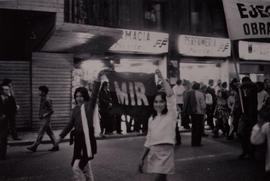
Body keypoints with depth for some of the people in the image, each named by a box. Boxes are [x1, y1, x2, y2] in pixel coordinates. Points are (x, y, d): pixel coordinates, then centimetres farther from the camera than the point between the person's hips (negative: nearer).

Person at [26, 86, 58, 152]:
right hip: (44, 119, 10)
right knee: (49, 132, 12)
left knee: (40, 132, -5)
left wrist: (44, 115, -16)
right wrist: (40, 114, 10)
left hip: (46, 119, -10)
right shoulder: (42, 98, 10)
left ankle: (34, 147, 0)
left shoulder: (47, 100, -18)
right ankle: (55, 146, 17)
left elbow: (51, 111, -17)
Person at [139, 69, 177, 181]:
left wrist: (162, 79, -15)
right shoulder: (152, 119, 11)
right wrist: (143, 158, 16)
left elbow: (170, 95, -17)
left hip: (165, 151, -5)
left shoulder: (171, 115, -4)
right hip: (153, 151, 5)